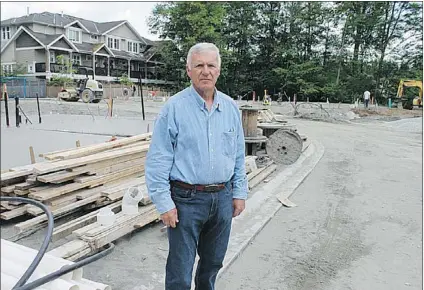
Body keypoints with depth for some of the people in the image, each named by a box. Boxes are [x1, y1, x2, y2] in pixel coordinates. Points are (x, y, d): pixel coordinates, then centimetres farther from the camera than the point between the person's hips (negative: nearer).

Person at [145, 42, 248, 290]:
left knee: (213, 263, 22)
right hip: (186, 199, -4)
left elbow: (239, 155, 10)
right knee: (181, 269, 7)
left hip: (223, 198, 5)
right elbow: (158, 160, -11)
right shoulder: (174, 107, -10)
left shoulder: (231, 107, 4)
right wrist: (164, 203, -13)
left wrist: (240, 193, 8)